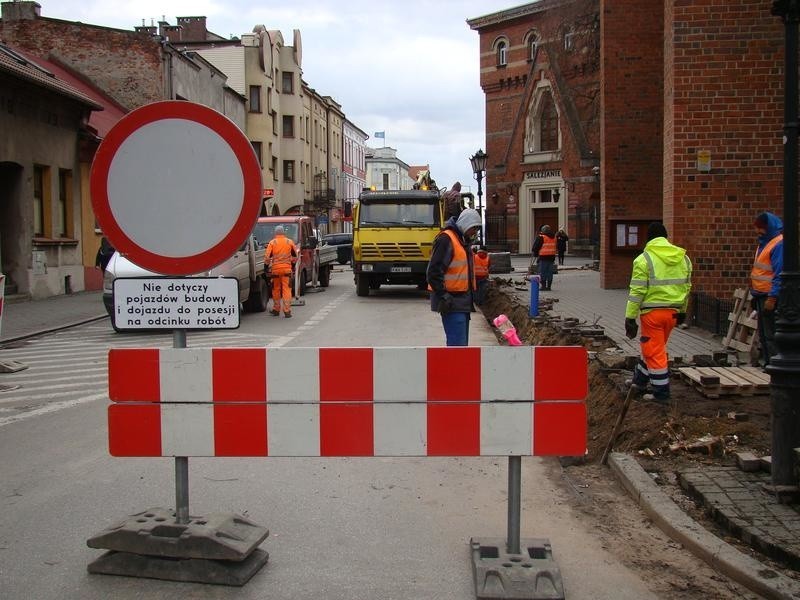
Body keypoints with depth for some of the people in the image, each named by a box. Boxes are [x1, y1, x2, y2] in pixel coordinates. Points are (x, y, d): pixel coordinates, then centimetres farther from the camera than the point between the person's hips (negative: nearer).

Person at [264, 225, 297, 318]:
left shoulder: (272, 243, -1)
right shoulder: (290, 242, 4)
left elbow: (267, 256, -4)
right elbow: (295, 256, 12)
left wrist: (266, 265, 7)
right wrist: (292, 263, 26)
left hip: (275, 269, 0)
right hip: (287, 269, 0)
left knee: (276, 290, 12)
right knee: (287, 289, -1)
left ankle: (276, 310, 22)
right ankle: (287, 311, -7)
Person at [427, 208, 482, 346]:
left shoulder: (463, 240, 19)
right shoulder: (446, 239, -13)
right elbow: (433, 272, -19)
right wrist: (444, 296, -22)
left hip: (462, 303, 10)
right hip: (452, 303, -10)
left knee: (462, 344, 13)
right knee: (458, 344, -15)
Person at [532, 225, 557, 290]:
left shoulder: (541, 237, -8)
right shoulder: (554, 237, 13)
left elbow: (536, 247, -5)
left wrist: (535, 253, 12)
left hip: (543, 257, -6)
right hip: (552, 257, 6)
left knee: (543, 272, -1)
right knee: (550, 272, 9)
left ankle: (543, 286, -3)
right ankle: (549, 286, 11)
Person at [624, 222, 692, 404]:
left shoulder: (644, 259, -12)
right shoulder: (683, 258, 7)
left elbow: (637, 291, -14)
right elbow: (686, 286, 14)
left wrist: (630, 317, -9)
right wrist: (682, 311, 25)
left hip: (652, 311, -7)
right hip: (673, 311, 7)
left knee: (654, 351, 3)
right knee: (655, 347, 22)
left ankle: (661, 393, 7)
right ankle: (640, 379, 39)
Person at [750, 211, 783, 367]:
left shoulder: (779, 243, -16)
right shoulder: (765, 242, 15)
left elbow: (780, 274, -21)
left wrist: (772, 297, -24)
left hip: (769, 296, -10)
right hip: (760, 295, 10)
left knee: (771, 335, -8)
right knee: (763, 334, 16)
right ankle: (767, 364, 25)